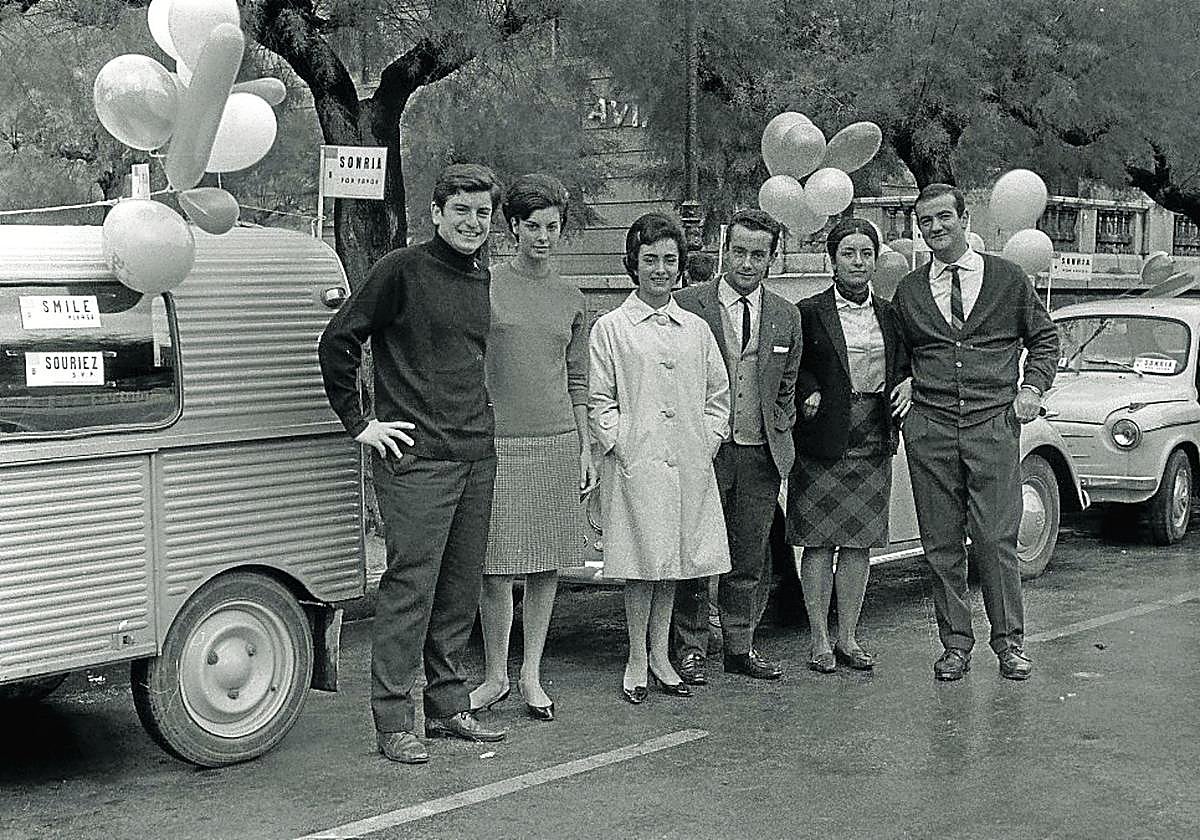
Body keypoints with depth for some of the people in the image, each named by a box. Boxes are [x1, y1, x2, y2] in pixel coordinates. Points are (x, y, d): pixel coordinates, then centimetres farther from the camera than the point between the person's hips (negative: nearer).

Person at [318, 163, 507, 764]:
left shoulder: (485, 279, 14)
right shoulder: (403, 269, -6)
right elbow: (337, 342, -6)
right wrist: (359, 422, -6)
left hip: (477, 455, 7)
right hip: (416, 455, -7)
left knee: (461, 589, 11)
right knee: (410, 586, -7)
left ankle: (448, 706, 22)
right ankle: (393, 722, 0)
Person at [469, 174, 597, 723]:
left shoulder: (571, 299, 13)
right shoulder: (486, 287, 0)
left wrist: (586, 449, 14)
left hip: (557, 442, 4)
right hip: (498, 441, -4)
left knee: (547, 564, 7)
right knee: (497, 567, -3)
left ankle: (531, 675, 17)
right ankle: (494, 676, 11)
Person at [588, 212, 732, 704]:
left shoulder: (696, 329, 12)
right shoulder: (611, 328, 2)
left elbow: (718, 393, 16)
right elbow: (599, 400, 0)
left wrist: (708, 441, 5)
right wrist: (619, 444, -9)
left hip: (689, 464, 4)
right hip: (635, 463, -4)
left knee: (673, 561, 9)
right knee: (642, 563, -2)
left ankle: (661, 658, 19)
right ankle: (636, 663, 9)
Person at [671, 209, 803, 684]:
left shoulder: (786, 317, 9)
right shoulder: (687, 306, -4)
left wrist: (780, 434, 8)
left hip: (761, 454, 3)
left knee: (750, 558, 9)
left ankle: (740, 647, 20)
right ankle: (690, 649, 12)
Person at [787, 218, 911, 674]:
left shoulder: (889, 314, 11)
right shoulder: (809, 313, -2)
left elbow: (906, 365, 20)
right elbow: (792, 370, 2)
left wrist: (907, 384, 0)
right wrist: (809, 394, -16)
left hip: (874, 444, 4)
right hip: (822, 444, -4)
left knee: (859, 542, 8)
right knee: (819, 543, 0)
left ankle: (848, 638, 17)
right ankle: (820, 642, 8)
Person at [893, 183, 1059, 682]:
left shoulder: (1008, 279, 8)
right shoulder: (908, 291, 12)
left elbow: (1044, 337, 16)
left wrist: (1033, 386, 2)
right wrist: (902, 384, 4)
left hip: (994, 423, -2)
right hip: (929, 429, 2)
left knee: (996, 539, -6)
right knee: (942, 543, 3)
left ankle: (1009, 643, 7)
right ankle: (955, 643, 13)